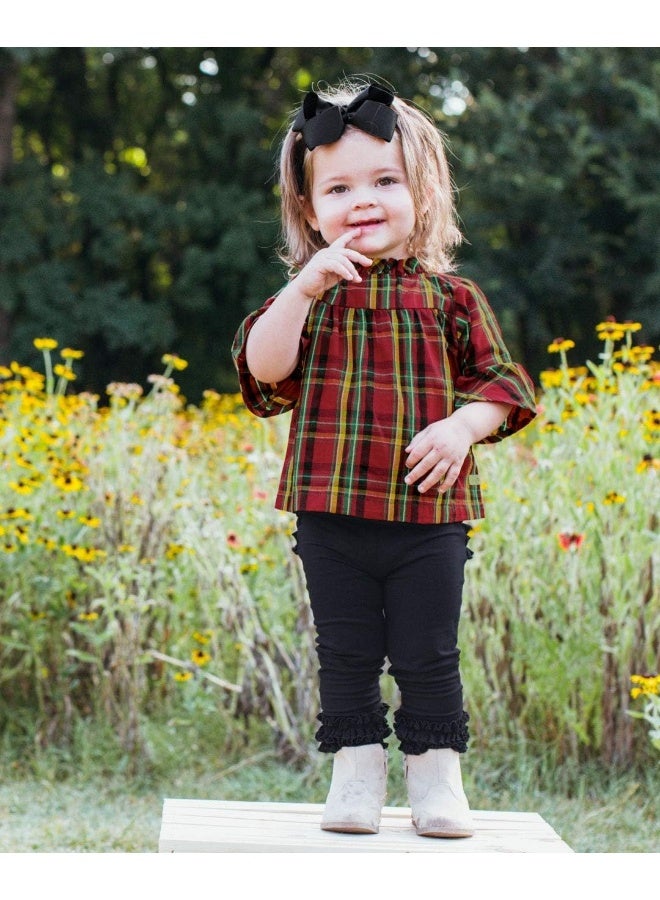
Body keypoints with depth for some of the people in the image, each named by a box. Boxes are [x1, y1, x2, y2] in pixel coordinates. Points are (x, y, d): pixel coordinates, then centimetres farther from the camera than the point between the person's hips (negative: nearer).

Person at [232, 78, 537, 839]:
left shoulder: (449, 297, 2)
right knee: (345, 655, 9)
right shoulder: (309, 294, 4)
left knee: (427, 656, 6)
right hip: (331, 513, 1)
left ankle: (436, 777, 21)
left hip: (430, 515, -1)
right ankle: (355, 775, 23)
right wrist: (303, 289, -17)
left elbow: (500, 382, 5)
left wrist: (464, 427, -14)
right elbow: (263, 371, -8)